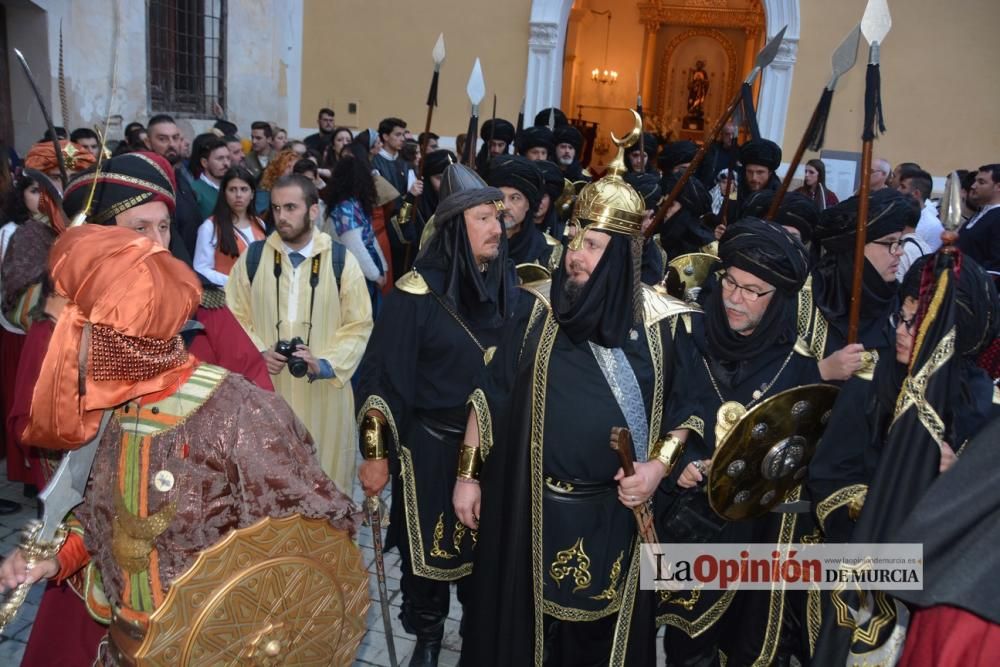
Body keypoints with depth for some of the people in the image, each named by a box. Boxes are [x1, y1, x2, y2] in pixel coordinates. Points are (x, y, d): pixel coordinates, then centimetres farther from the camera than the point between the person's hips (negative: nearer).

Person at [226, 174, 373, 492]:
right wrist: (257, 353, -10)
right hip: (265, 389, 1)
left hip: (322, 390, -1)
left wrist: (324, 364, -15)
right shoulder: (252, 257, 2)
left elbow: (359, 325, -2)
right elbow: (234, 317, 7)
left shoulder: (342, 261, -3)